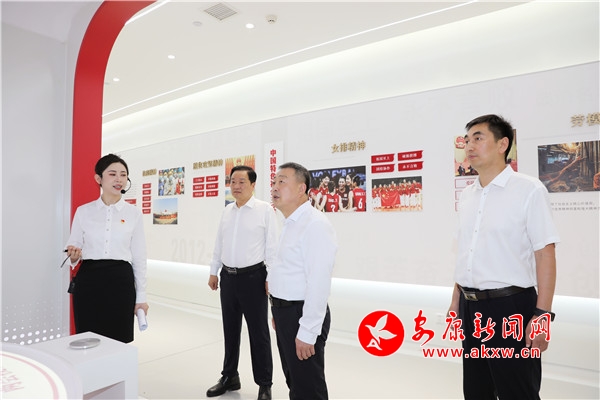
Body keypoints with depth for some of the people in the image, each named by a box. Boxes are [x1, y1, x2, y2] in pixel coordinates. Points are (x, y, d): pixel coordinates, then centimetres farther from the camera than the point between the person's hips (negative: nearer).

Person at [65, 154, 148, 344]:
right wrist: (74, 255, -15)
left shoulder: (134, 213, 2)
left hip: (120, 282, 0)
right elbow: (73, 256, 10)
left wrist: (141, 297, 3)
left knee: (118, 340, 3)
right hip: (89, 281, 1)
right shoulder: (83, 211, 4)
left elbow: (139, 258, 3)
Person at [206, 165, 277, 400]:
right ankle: (229, 377, 36)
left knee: (258, 332, 6)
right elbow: (219, 243, 14)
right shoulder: (227, 210, 8)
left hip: (253, 277, -5)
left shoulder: (265, 209, -10)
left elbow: (272, 247, -10)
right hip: (228, 277, 6)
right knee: (230, 330, 18)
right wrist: (213, 272, 14)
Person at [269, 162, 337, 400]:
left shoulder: (314, 224, -21)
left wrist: (307, 332, -22)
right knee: (294, 380, 23)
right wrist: (279, 310, 19)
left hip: (302, 315, -9)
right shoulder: (291, 224, 10)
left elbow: (318, 282, -25)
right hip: (285, 311, 9)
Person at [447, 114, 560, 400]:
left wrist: (542, 314, -16)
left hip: (510, 306, -6)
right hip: (471, 307, 6)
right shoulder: (467, 195, 8)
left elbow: (545, 254, -12)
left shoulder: (528, 190, -10)